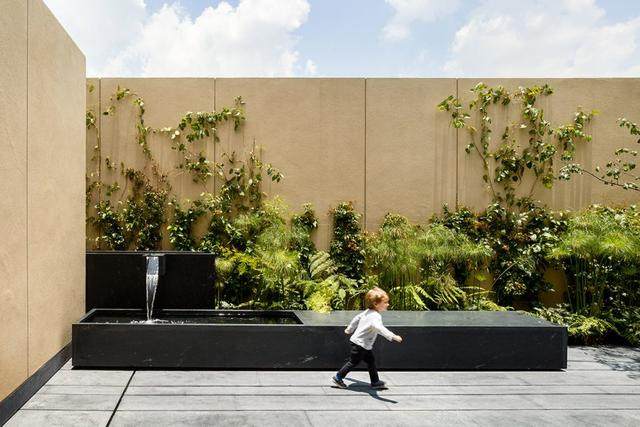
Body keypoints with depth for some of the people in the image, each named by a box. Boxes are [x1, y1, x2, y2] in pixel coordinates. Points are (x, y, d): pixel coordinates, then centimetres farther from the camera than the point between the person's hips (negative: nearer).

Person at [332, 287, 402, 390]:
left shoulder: (368, 312, 5)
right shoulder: (375, 316, -27)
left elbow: (357, 318, 19)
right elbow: (378, 327, -47)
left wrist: (349, 329, 35)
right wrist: (392, 336, -54)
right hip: (359, 344, -10)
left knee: (371, 361, 14)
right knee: (353, 362, 4)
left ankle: (375, 382, 21)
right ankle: (338, 377, 18)